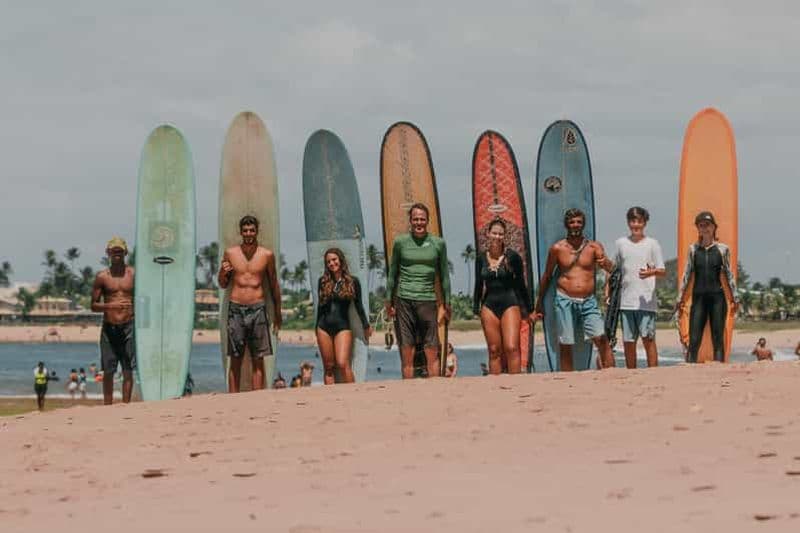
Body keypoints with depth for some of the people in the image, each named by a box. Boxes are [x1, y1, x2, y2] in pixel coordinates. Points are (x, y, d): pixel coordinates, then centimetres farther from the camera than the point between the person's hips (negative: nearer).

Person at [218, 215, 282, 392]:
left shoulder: (267, 255, 4)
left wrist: (277, 315, 13)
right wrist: (223, 273, -8)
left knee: (258, 361, 0)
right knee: (235, 360, 1)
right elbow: (223, 285, 14)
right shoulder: (230, 253, 6)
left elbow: (274, 285, 12)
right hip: (236, 309, 0)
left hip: (257, 309, 0)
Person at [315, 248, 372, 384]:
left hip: (343, 327, -3)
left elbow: (358, 305, 9)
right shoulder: (323, 281, 8)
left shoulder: (352, 281, 2)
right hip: (324, 327, 3)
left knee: (342, 364, -17)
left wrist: (366, 325, 13)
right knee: (328, 367, 3)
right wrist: (317, 328, 19)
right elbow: (320, 306, 15)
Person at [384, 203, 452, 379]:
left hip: (427, 300, 0)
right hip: (404, 300, 0)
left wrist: (446, 304, 8)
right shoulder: (400, 242, 6)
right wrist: (388, 301, 6)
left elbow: (444, 275, 11)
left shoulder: (438, 243, 7)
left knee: (432, 354, -2)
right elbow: (392, 273, 11)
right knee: (407, 354, 0)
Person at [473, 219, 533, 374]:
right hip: (489, 305, 3)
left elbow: (521, 284, 4)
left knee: (512, 348, -14)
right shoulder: (481, 258, 7)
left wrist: (527, 310, 7)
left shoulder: (512, 256, -1)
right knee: (494, 350, 1)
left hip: (510, 304, -3)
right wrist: (476, 309, 9)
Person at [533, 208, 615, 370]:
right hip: (565, 301, 0)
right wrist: (539, 305, 13)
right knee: (565, 345, -1)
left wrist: (605, 263, -32)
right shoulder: (557, 249, 4)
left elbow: (611, 269, -7)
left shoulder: (594, 247, 4)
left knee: (602, 339, -13)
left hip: (588, 301, 0)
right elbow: (546, 277, 11)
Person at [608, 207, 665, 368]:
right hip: (626, 301, 3)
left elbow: (663, 271, 0)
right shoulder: (621, 243, 12)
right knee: (628, 341, 5)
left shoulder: (652, 244, 3)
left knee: (648, 338, -10)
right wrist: (608, 289, 7)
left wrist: (652, 272, -22)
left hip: (646, 300, -3)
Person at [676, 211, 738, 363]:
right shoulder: (693, 249, 8)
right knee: (694, 340, -5)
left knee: (718, 339, -1)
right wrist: (680, 299, 8)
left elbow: (728, 275, 10)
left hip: (717, 297, -1)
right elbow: (687, 275, 11)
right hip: (699, 297, 1)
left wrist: (735, 299, 7)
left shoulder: (722, 249, 6)